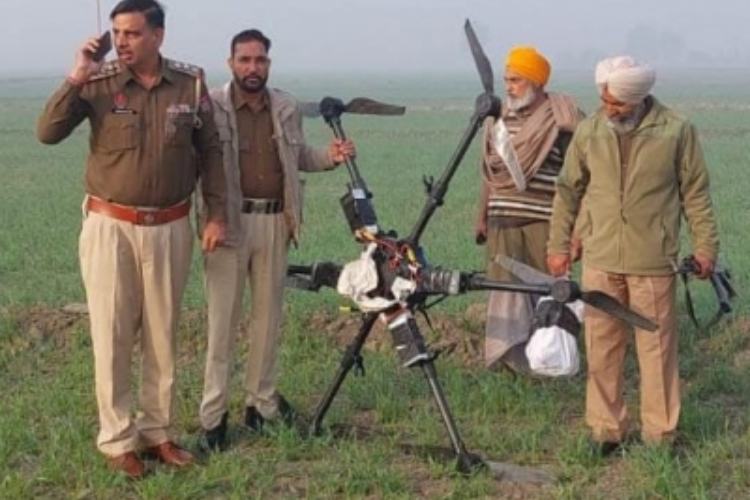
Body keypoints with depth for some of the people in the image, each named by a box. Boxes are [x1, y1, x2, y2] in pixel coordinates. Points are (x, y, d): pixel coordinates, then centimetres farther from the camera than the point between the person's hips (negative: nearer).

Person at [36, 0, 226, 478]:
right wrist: (76, 78, -24)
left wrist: (216, 213, 2)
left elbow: (210, 150, 6)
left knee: (162, 335, 12)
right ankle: (117, 439, 15)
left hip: (170, 228, 2)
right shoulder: (99, 82, -8)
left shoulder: (190, 82, -2)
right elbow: (48, 133, -16)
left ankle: (159, 431, 25)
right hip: (111, 225, -2)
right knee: (113, 336, 3)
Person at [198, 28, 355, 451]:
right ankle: (214, 413, 5)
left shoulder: (287, 108, 8)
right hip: (230, 222, -4)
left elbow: (298, 156, 18)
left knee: (269, 315, 12)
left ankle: (262, 401, 24)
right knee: (224, 318, -2)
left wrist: (329, 157, 0)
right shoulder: (211, 107, -7)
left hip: (275, 222, 5)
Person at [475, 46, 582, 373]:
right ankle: (508, 354, 8)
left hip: (543, 220, -5)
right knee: (505, 285, 3)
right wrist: (483, 217, 18)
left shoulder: (559, 119, -5)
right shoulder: (499, 117, 13)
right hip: (503, 222, 5)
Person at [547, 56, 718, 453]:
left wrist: (705, 247, 3)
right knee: (601, 350, 7)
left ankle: (659, 434, 17)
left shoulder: (676, 131, -4)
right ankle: (605, 429, 18)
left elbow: (696, 193, 3)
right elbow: (568, 191, 11)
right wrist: (558, 246, 11)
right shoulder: (589, 131, 2)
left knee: (657, 348, 5)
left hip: (653, 261, -2)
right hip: (600, 260, 2)